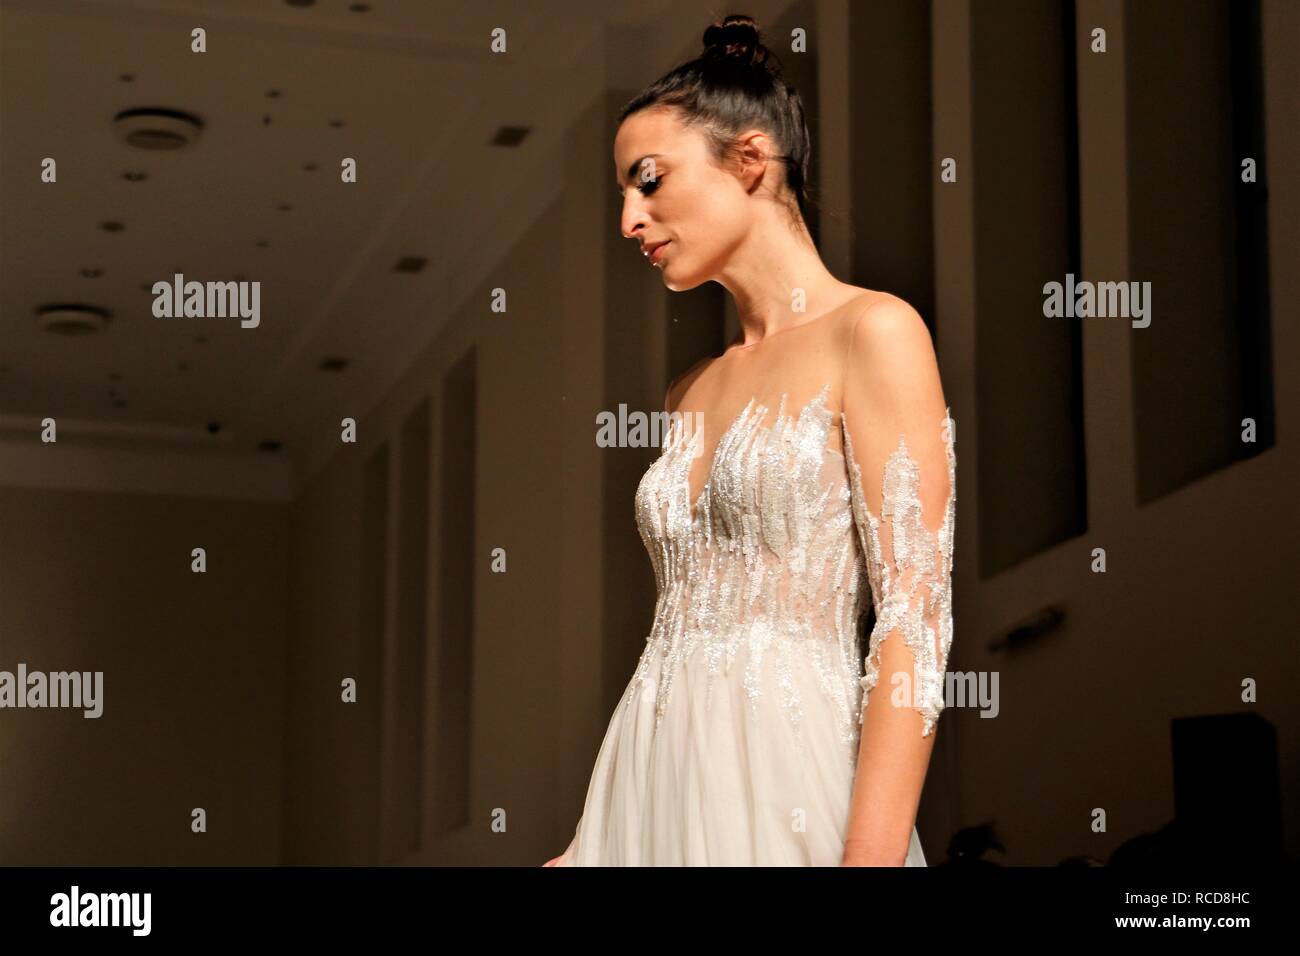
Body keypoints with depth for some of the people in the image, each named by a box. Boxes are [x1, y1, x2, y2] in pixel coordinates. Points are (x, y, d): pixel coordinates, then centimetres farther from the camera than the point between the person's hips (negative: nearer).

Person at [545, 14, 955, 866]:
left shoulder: (872, 333, -5)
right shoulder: (693, 394, 15)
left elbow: (914, 624, -12)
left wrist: (870, 855, -21)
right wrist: (592, 843, 12)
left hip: (782, 784, -6)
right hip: (649, 781, 7)